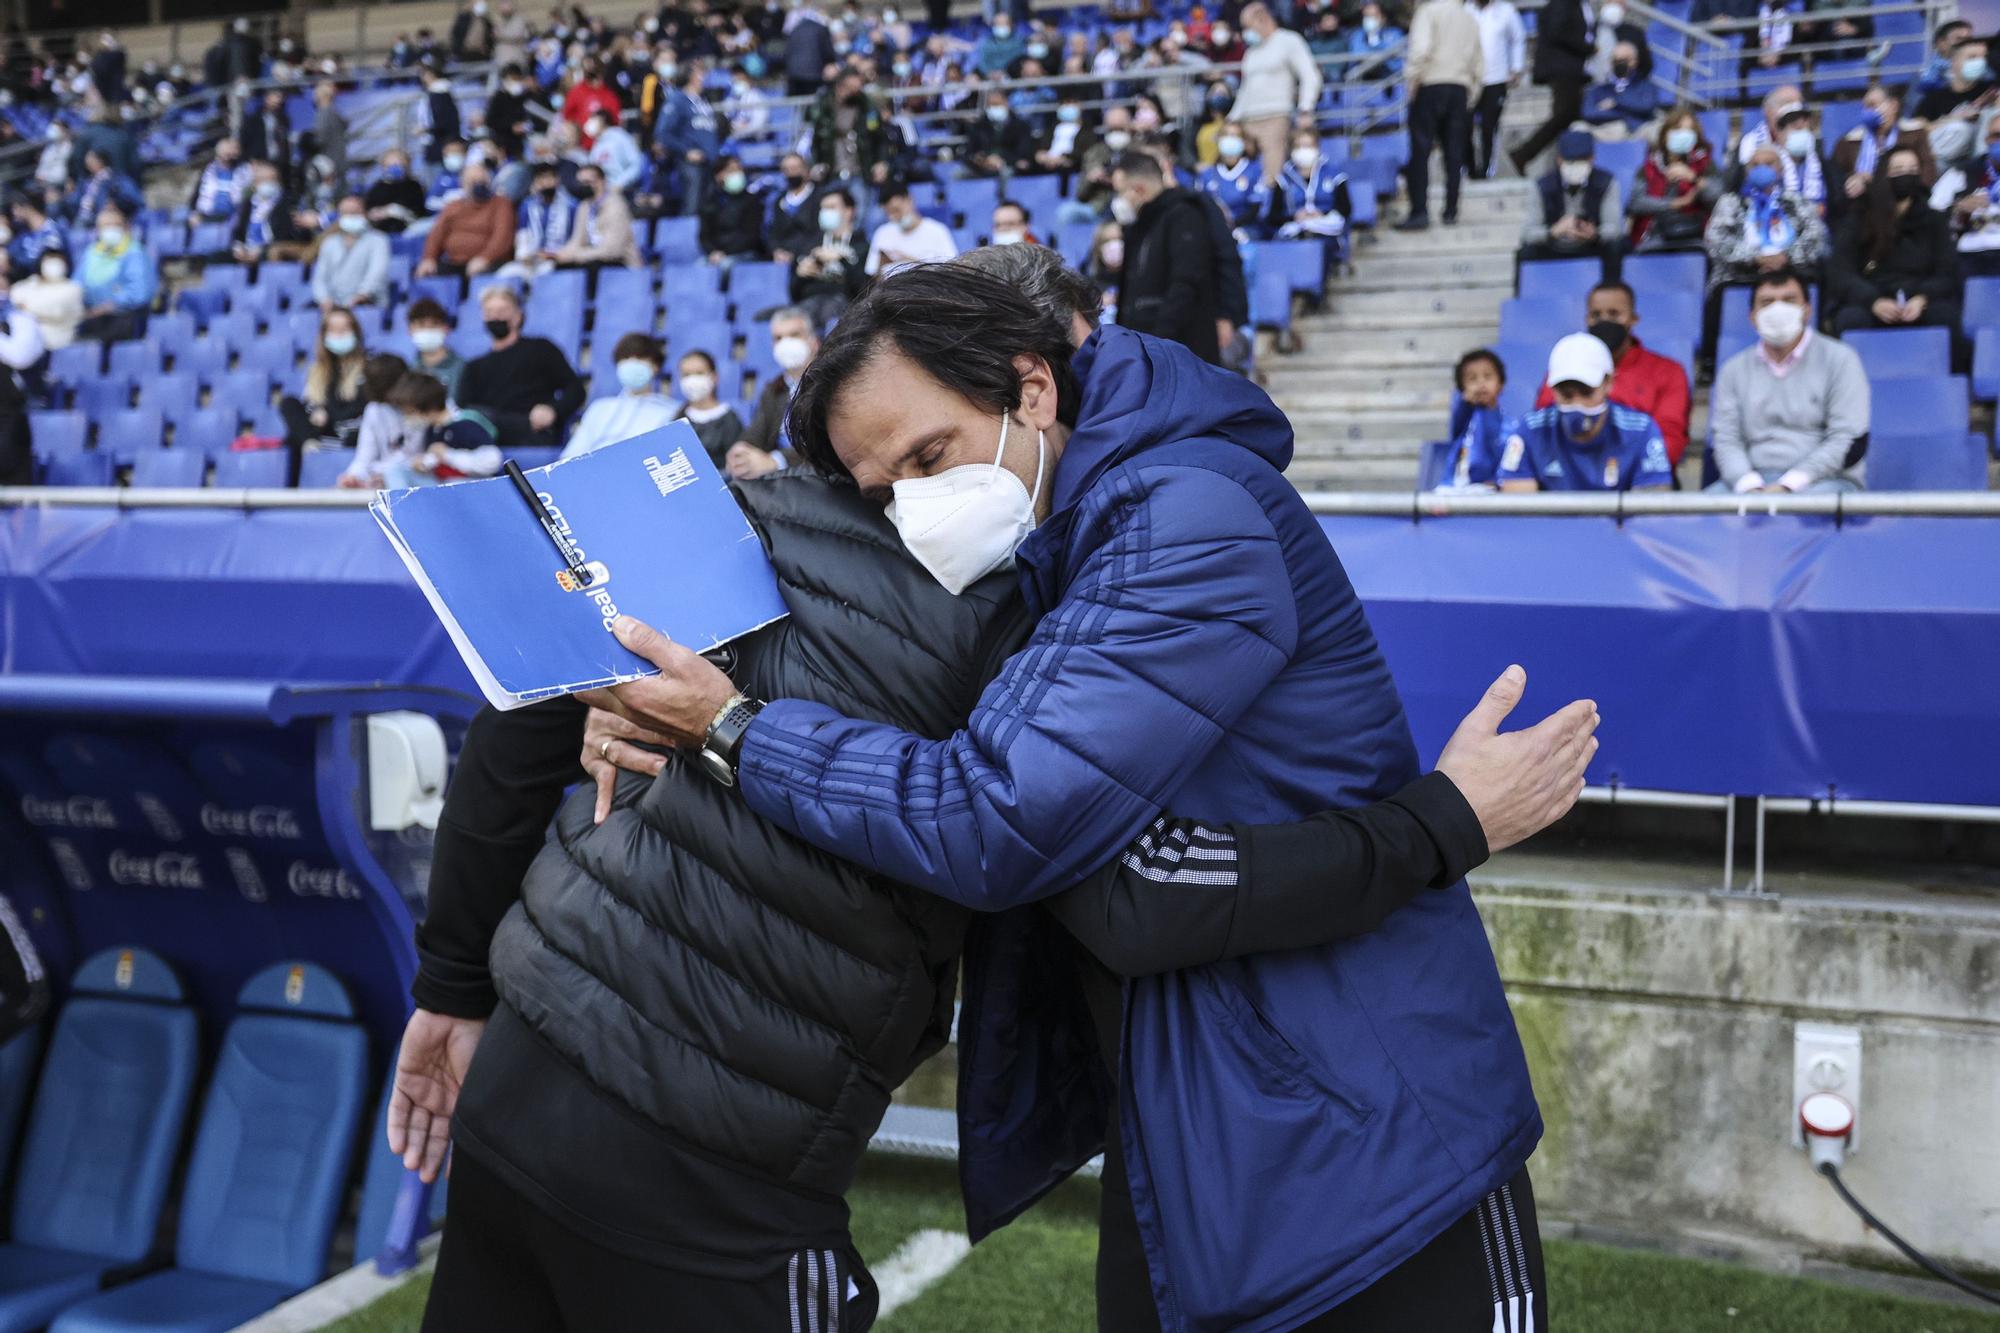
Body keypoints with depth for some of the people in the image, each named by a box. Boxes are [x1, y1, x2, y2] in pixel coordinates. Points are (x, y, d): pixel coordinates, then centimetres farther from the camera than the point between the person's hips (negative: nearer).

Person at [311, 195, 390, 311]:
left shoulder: (377, 240, 5)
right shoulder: (329, 244, 21)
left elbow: (378, 270, -11)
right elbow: (319, 278, 17)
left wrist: (362, 294, -30)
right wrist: (324, 299, -5)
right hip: (335, 308, 4)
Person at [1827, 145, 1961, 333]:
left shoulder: (1935, 221, 14)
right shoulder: (1858, 220, 9)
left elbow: (1947, 273, 7)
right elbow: (1839, 273, -1)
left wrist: (1922, 299, -17)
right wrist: (1874, 301, -20)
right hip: (1867, 303, -1)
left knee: (1944, 314, -31)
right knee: (1852, 319, -35)